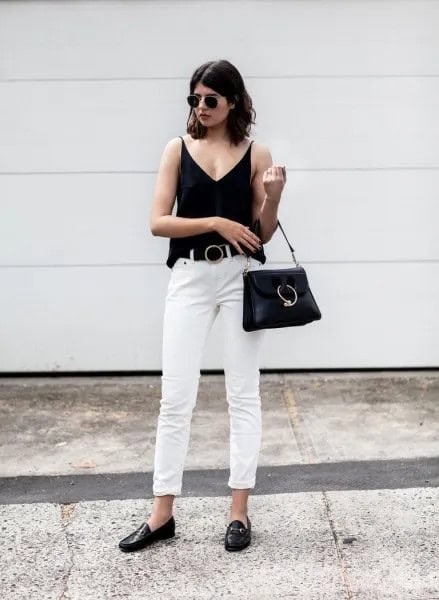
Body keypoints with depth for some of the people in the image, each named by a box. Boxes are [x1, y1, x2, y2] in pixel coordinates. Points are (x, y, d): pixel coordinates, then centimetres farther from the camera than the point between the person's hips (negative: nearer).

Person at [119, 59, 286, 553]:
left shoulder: (256, 154, 3)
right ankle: (161, 515, 11)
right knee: (175, 398, 2)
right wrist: (216, 223, -14)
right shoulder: (178, 149, 4)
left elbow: (263, 234, 4)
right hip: (189, 277, 1)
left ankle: (239, 513, 14)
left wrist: (273, 196, -13)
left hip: (241, 277, 0)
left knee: (243, 395, 5)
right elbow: (158, 222, -3)